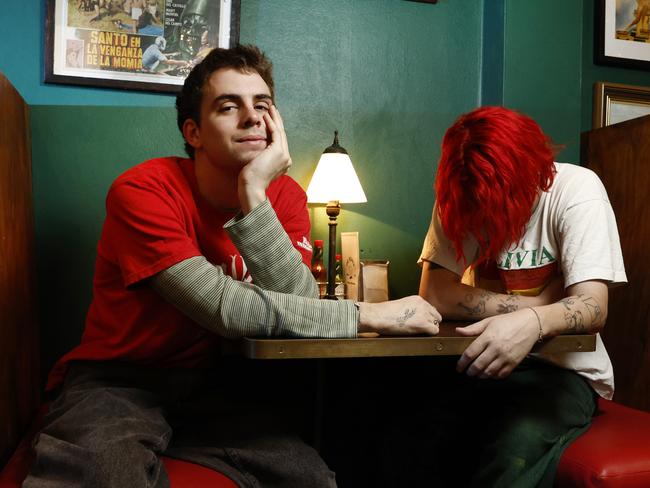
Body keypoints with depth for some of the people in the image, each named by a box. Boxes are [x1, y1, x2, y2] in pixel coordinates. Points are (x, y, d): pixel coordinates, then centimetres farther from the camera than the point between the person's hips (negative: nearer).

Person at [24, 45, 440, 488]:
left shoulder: (284, 194, -3)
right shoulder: (143, 191, -18)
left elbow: (299, 305, -19)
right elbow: (225, 309, -27)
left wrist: (253, 194, -27)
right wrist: (369, 315, -23)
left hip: (214, 379, 5)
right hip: (120, 379, -4)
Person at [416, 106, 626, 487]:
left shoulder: (576, 190, -13)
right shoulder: (459, 197, -3)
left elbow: (593, 307, -21)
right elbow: (434, 294, -12)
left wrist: (534, 323, -43)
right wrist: (537, 306, -17)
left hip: (562, 369, -3)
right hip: (482, 360, 3)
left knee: (516, 450, -33)